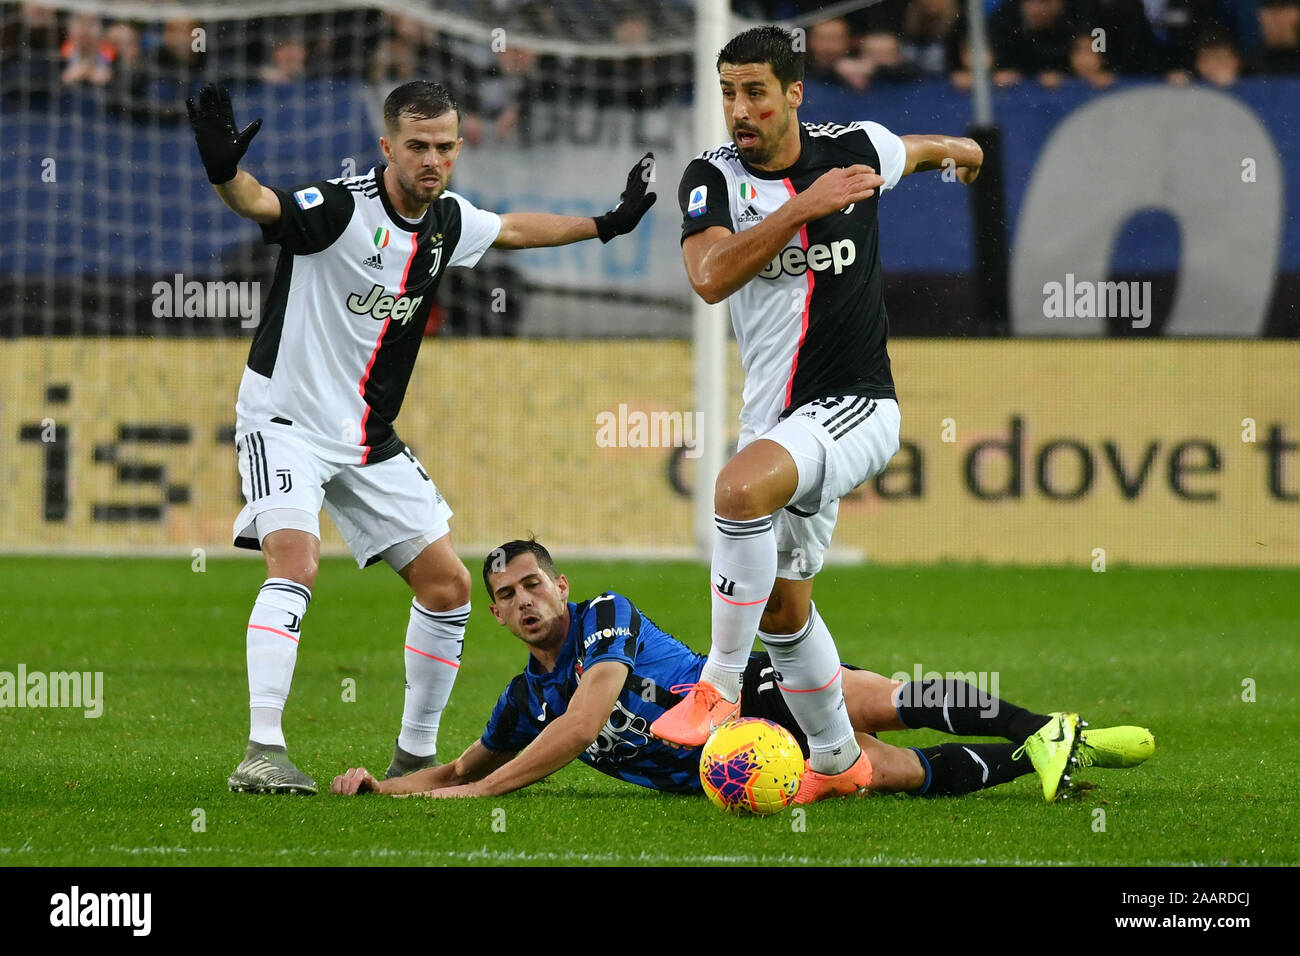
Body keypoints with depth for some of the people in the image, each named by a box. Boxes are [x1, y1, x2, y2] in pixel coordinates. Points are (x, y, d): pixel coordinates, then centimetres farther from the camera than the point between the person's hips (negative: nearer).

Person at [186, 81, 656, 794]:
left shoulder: (448, 221, 2)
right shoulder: (343, 207, -21)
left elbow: (511, 230, 25)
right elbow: (262, 203, -40)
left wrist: (605, 225, 33)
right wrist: (225, 173, -62)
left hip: (368, 439, 7)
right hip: (287, 418, -7)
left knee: (448, 585, 4)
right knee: (295, 563, -28)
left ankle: (415, 755, 19)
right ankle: (262, 753, -29)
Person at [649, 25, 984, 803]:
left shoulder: (852, 148, -4)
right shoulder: (713, 177, -4)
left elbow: (917, 150, 22)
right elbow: (709, 276, -24)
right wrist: (803, 207, -30)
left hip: (858, 406, -5)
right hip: (777, 417, 5)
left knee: (742, 487, -33)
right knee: (782, 607, 14)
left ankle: (720, 687, -26)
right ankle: (838, 761, 34)